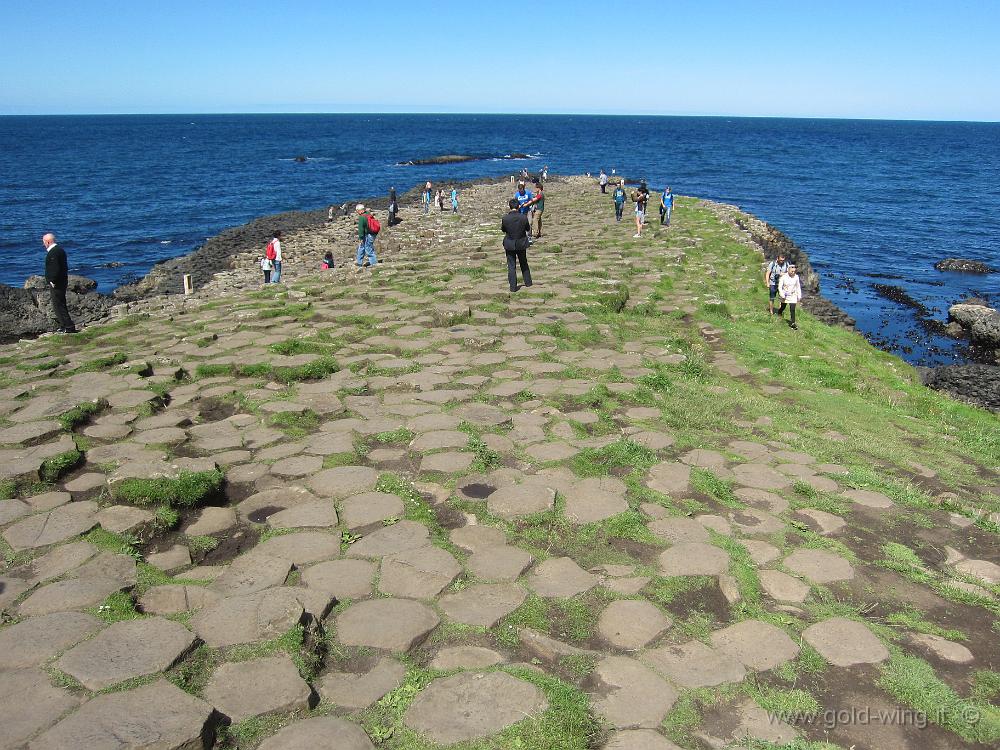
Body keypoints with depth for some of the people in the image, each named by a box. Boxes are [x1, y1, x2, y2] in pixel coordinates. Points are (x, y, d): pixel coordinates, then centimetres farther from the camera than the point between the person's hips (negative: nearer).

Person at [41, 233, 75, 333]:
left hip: (55, 284, -10)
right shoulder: (60, 249, 12)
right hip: (62, 282, 10)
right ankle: (63, 325, 26)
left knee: (58, 306, -5)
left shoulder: (53, 253, -19)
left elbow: (55, 269, -27)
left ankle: (69, 327, -4)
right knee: (61, 305, 18)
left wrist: (53, 281, -19)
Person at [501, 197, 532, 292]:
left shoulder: (505, 218, -18)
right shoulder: (523, 217, -15)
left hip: (510, 245, -2)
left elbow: (503, 230, -2)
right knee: (524, 263, 22)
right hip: (521, 243, 2)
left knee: (511, 265, 7)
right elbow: (528, 229, 0)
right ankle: (528, 282, 33)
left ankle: (513, 287, 7)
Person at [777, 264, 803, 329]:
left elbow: (798, 287, 5)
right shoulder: (783, 277, -15)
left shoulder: (796, 277, -7)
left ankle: (792, 323, -4)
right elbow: (780, 287, -13)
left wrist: (799, 296, 7)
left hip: (793, 296, 1)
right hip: (785, 295, -1)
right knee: (783, 307, 17)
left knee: (793, 309, -8)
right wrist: (782, 295, -22)